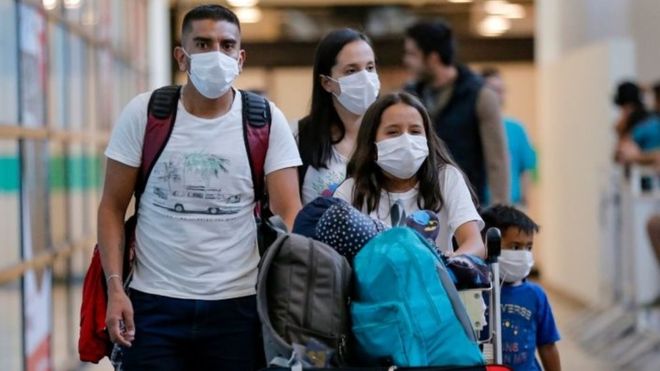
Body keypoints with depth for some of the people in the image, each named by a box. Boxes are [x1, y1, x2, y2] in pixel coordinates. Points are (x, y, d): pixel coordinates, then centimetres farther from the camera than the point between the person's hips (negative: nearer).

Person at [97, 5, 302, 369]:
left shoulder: (266, 121, -2)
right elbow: (113, 208, 2)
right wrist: (115, 287, -8)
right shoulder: (143, 114, -1)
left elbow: (288, 213, -5)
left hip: (237, 305, 0)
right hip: (154, 303, 0)